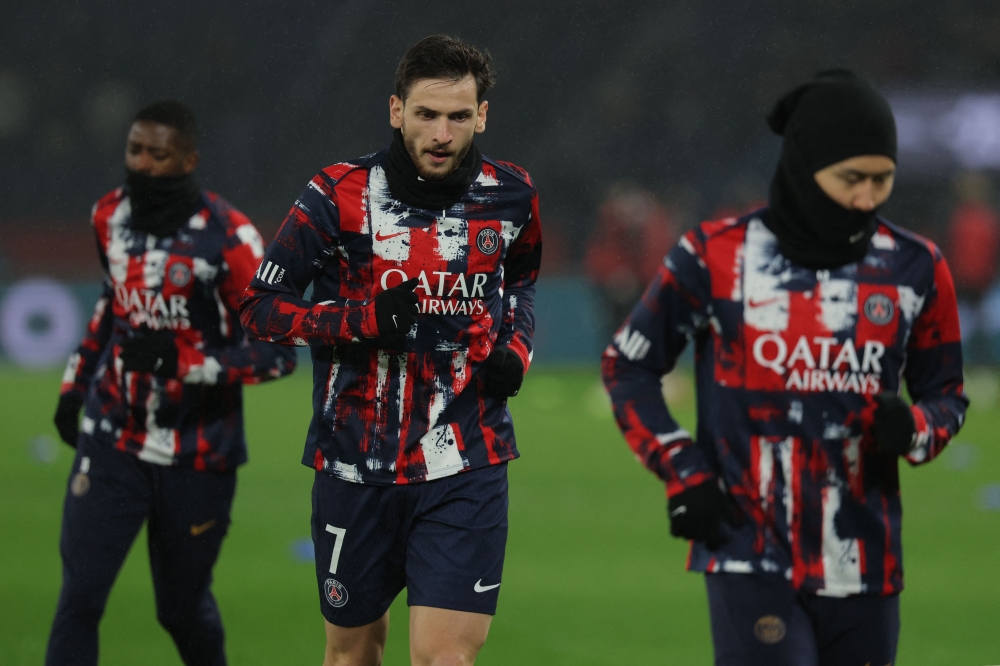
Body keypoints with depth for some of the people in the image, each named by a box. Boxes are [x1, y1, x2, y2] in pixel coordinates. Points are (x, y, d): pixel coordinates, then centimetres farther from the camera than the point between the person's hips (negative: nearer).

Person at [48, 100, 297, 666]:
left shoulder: (227, 238, -16)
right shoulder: (111, 216, 2)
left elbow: (279, 351, -15)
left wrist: (184, 363, -26)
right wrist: (76, 384, 20)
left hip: (197, 458, -3)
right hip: (113, 442, 3)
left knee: (184, 608, 10)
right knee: (80, 595, -9)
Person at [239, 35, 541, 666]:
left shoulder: (511, 195, 1)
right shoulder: (339, 196, -8)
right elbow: (260, 307, -5)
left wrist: (516, 345, 3)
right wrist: (365, 319, -19)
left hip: (466, 467, 0)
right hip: (357, 465, 0)